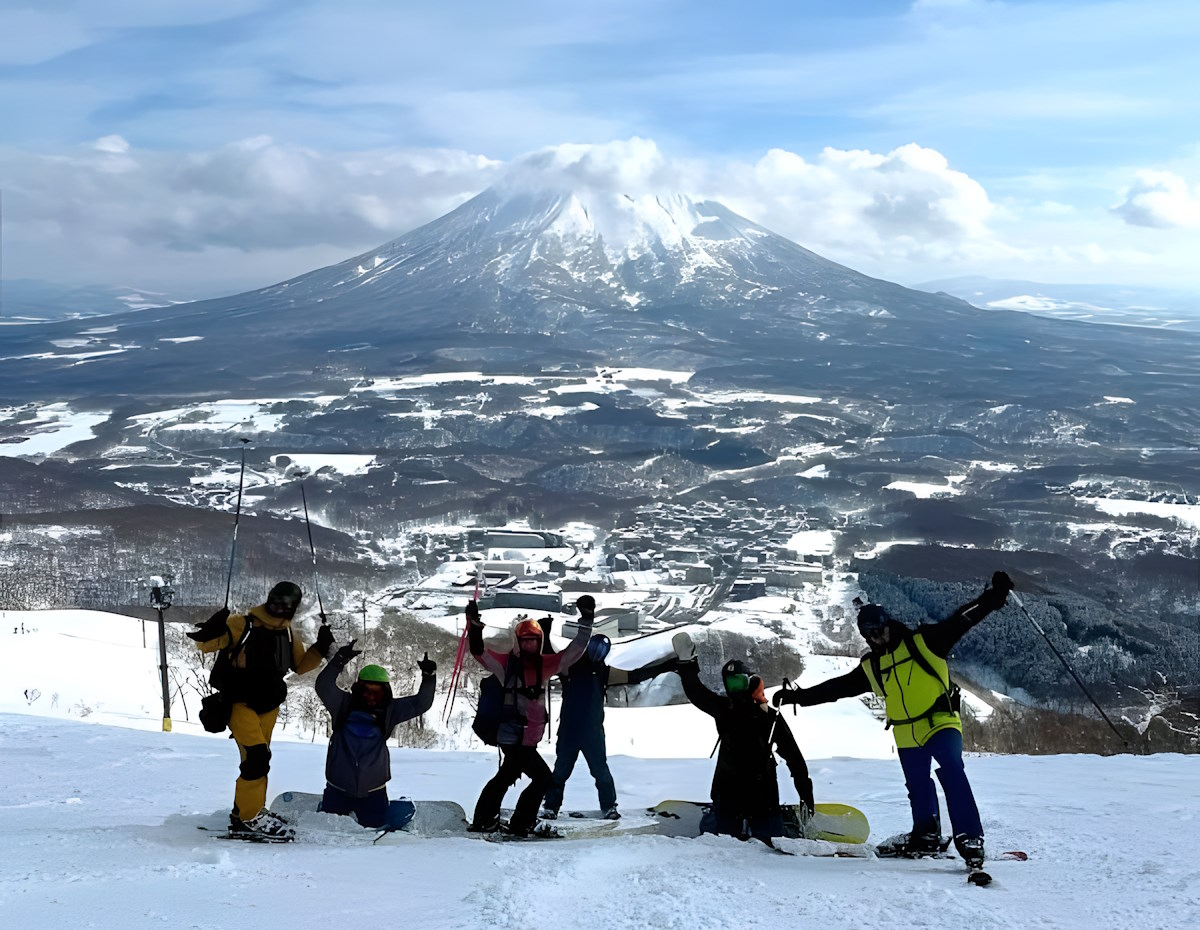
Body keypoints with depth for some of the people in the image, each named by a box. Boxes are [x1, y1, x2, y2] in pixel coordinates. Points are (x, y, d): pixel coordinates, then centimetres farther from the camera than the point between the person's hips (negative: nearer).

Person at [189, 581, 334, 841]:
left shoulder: (289, 635, 6)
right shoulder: (242, 625, -13)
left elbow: (301, 665, 18)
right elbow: (206, 644, -13)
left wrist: (321, 648, 2)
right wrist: (211, 631, -35)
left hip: (269, 707, 7)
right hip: (240, 703, -7)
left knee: (258, 760, 13)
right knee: (257, 756, -18)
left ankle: (244, 814, 27)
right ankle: (248, 818, -9)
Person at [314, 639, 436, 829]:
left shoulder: (390, 711, -2)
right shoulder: (344, 705, -5)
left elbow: (421, 704, -7)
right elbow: (323, 687, -19)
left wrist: (428, 678, -22)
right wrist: (339, 661, -33)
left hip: (372, 790, 0)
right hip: (339, 787, 0)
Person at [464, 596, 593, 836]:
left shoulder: (545, 664, 5)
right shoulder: (507, 663, -9)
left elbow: (575, 650, 3)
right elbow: (479, 651, -18)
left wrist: (586, 620, -5)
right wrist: (474, 625, -33)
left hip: (529, 737, 8)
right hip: (513, 737, -8)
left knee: (506, 776, 21)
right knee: (542, 778, -9)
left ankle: (483, 821, 37)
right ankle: (520, 824, 3)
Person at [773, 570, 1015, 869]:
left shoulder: (923, 642, -4)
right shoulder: (871, 667, 10)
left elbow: (961, 620, -11)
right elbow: (836, 687, 15)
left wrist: (993, 597, -24)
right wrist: (797, 696, 13)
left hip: (941, 723, -6)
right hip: (907, 736, 6)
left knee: (951, 772, -25)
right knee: (918, 789, 14)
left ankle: (970, 838, -25)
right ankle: (926, 836, 32)